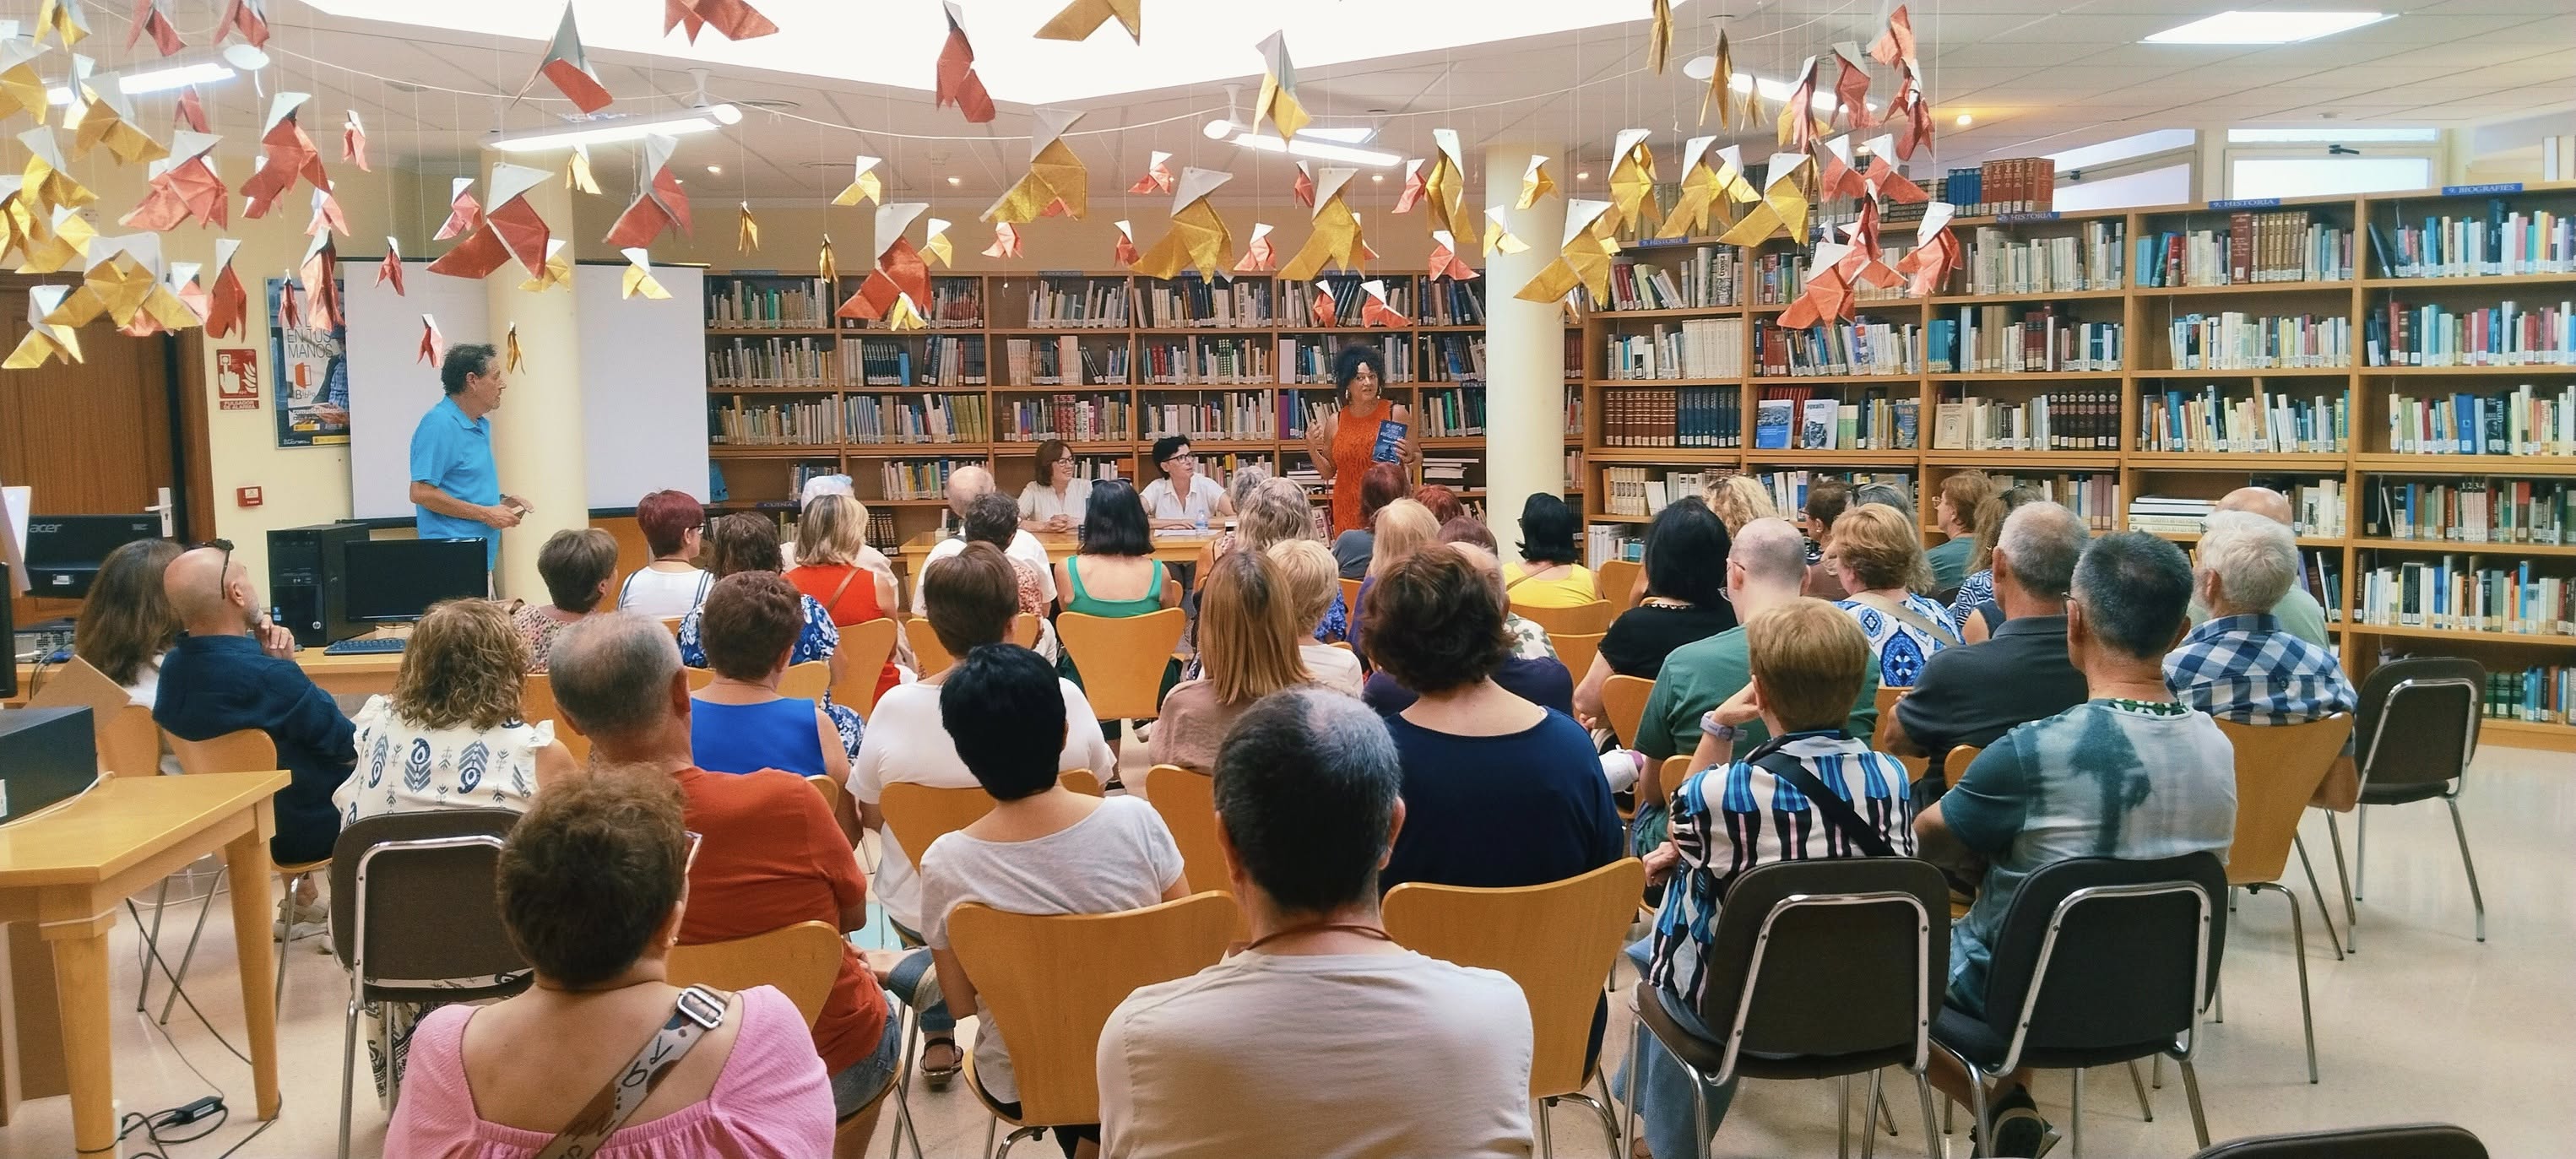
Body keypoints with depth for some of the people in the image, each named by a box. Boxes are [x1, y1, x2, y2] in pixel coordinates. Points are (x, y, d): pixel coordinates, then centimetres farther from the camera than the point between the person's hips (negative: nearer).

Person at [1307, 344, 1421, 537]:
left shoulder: (1397, 414, -1)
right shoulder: (1335, 421, 5)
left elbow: (1418, 457, 8)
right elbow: (1328, 472, 13)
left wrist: (1408, 457, -13)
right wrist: (1312, 450, -2)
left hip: (1390, 505, -2)